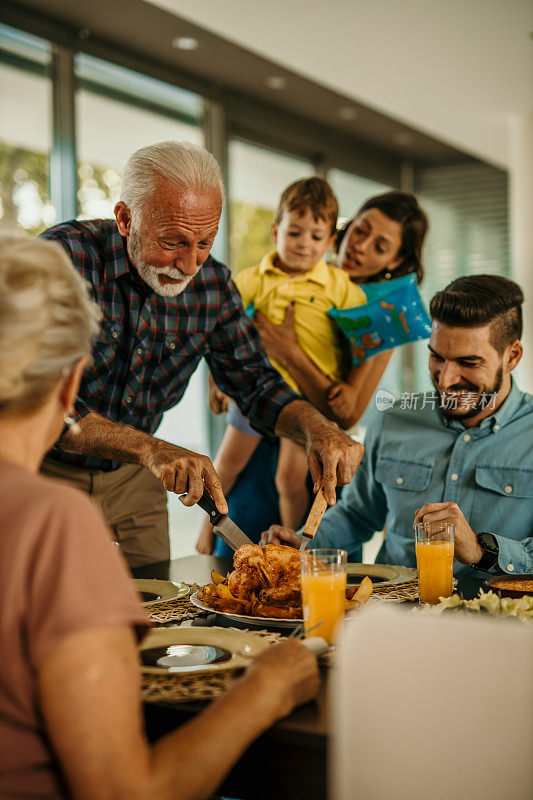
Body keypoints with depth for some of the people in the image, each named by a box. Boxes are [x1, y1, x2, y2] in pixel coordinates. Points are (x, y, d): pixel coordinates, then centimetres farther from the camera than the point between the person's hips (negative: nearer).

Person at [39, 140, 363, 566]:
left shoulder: (212, 283, -7)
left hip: (131, 481, 5)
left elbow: (255, 381, 0)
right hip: (47, 472, -4)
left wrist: (318, 429, -21)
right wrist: (148, 449, -45)